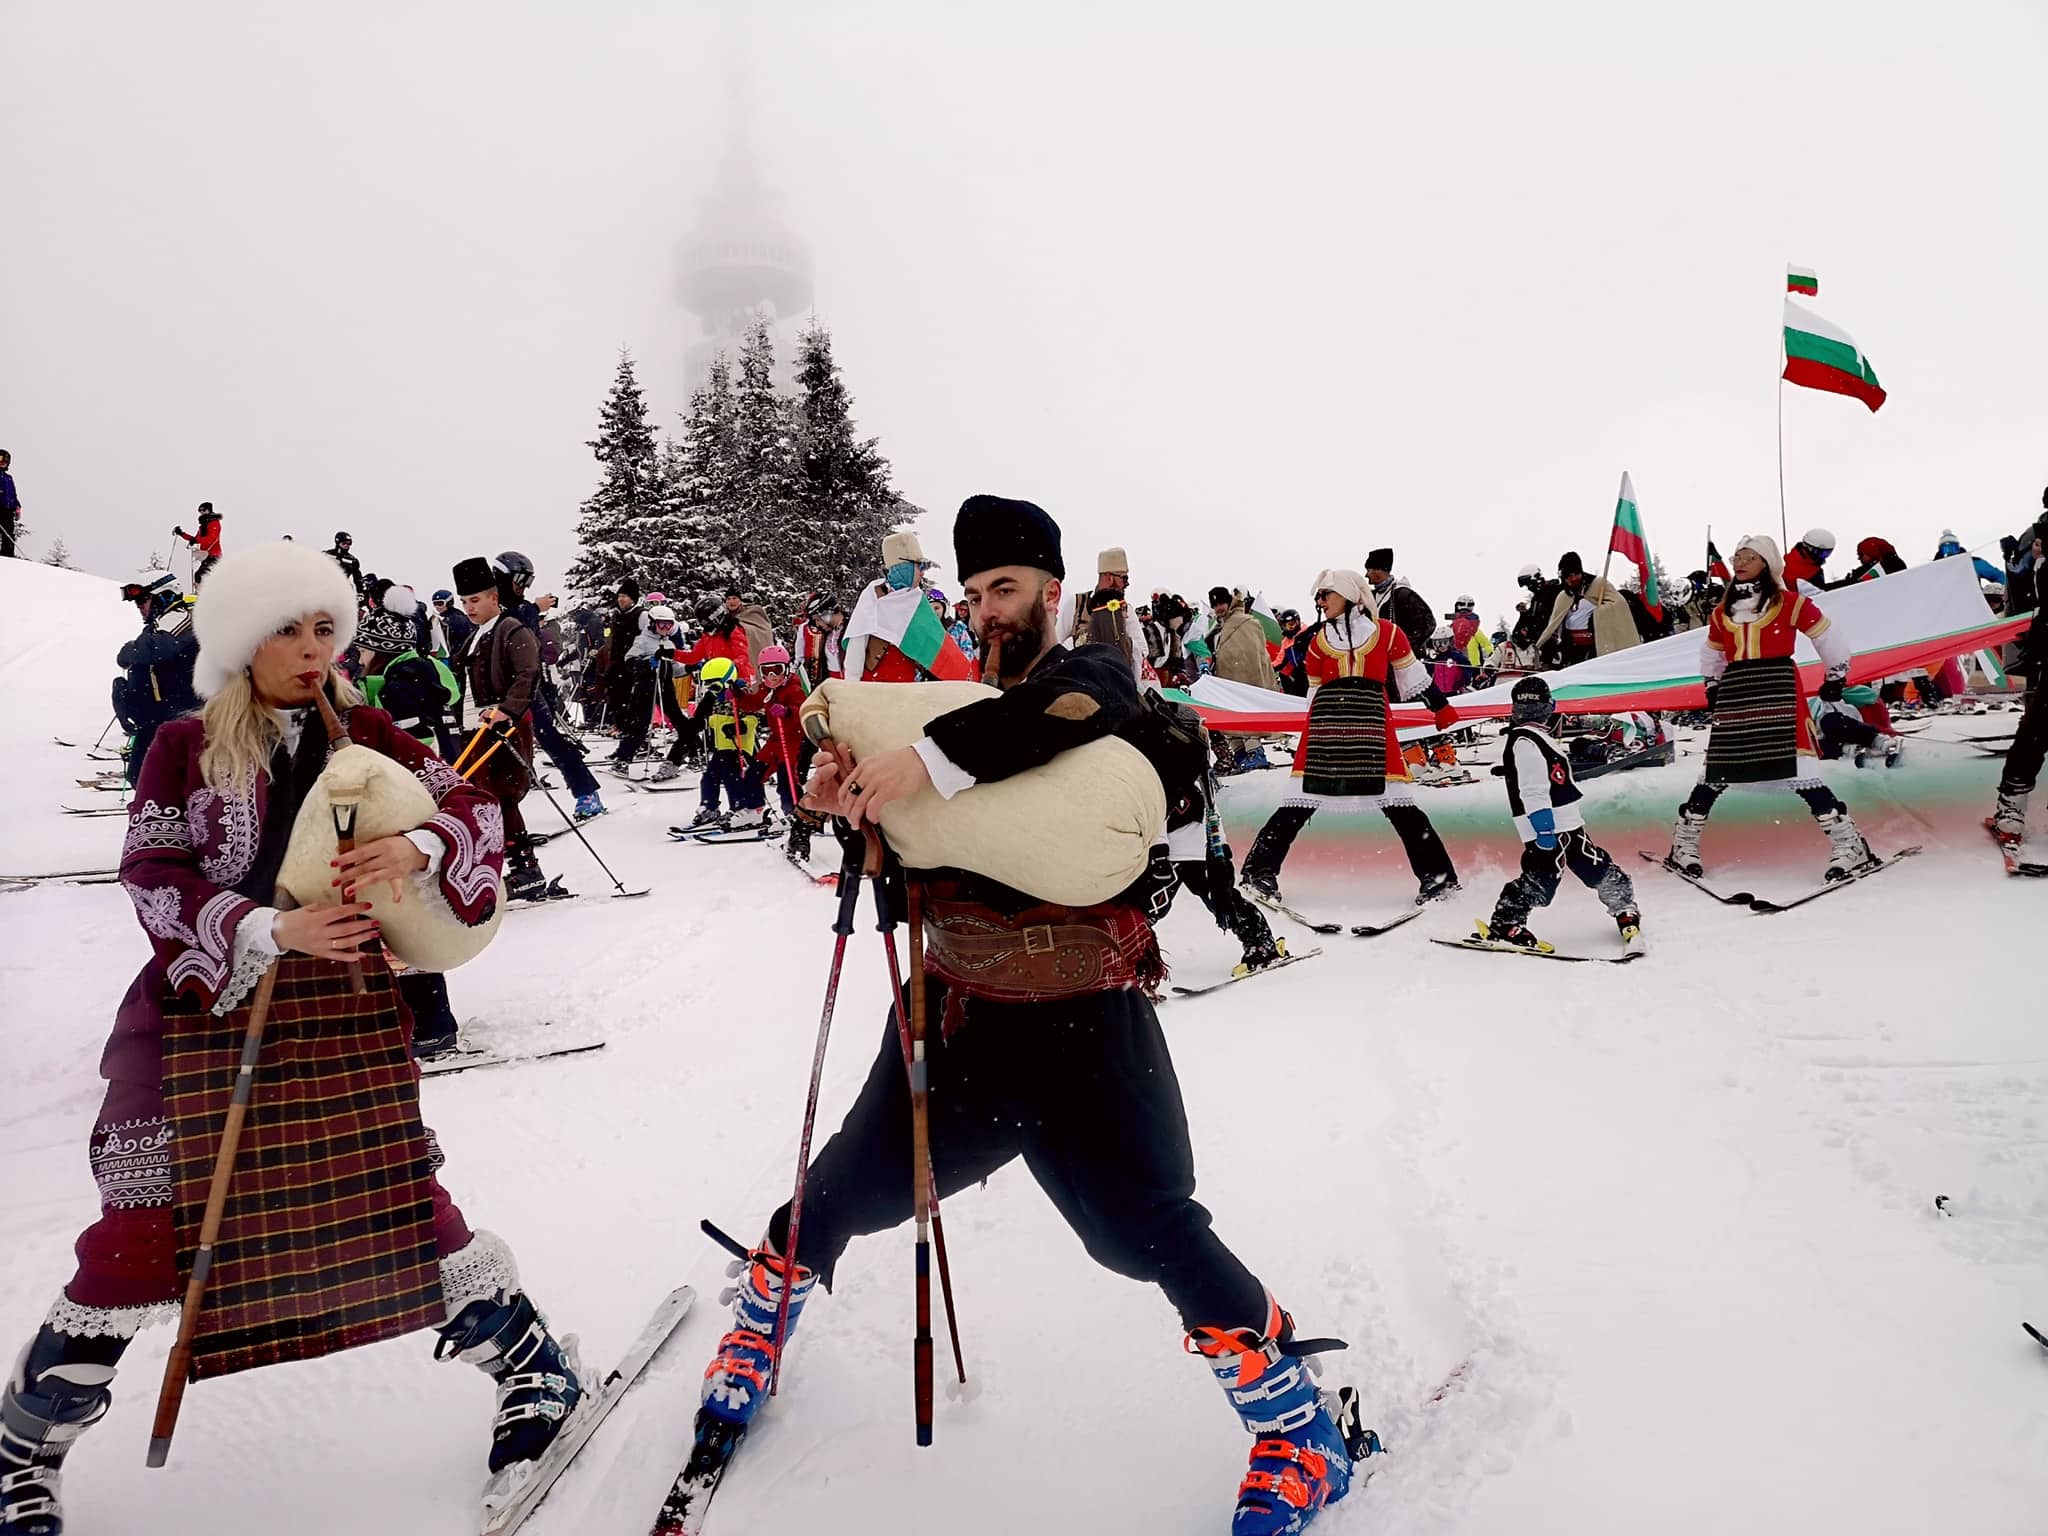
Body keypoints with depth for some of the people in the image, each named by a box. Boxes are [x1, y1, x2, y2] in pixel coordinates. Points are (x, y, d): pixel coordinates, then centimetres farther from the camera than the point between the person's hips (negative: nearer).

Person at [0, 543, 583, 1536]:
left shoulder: (364, 733, 3)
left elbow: (473, 811, -2)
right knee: (147, 1228, 2)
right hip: (203, 1012, -1)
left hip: (344, 1011, 1)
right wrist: (272, 929, -22)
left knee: (398, 1195, 1)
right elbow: (152, 879, -8)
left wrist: (417, 849, -24)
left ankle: (531, 1369, 17)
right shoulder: (185, 747, -1)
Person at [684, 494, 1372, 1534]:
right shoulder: (967, 709, 14)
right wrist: (853, 806, -10)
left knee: (1148, 1231, -9)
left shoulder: (1094, 675, -3)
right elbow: (917, 865, 10)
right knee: (846, 1192, 15)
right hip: (956, 1012, 6)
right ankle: (753, 1335, 43)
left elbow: (1066, 706, -30)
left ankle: (1305, 1433, 10)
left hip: (1080, 1026, -6)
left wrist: (930, 761, -38)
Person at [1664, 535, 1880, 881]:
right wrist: (1712, 687, 30)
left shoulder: (1790, 603, 1)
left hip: (1780, 691, -4)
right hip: (1735, 695, 4)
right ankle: (1684, 845, 14)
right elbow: (1711, 651, 32)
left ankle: (1849, 845, -5)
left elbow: (1827, 635, 9)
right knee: (1718, 770, 4)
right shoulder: (1723, 611, 16)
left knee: (1795, 767, -12)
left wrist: (1836, 675, 14)